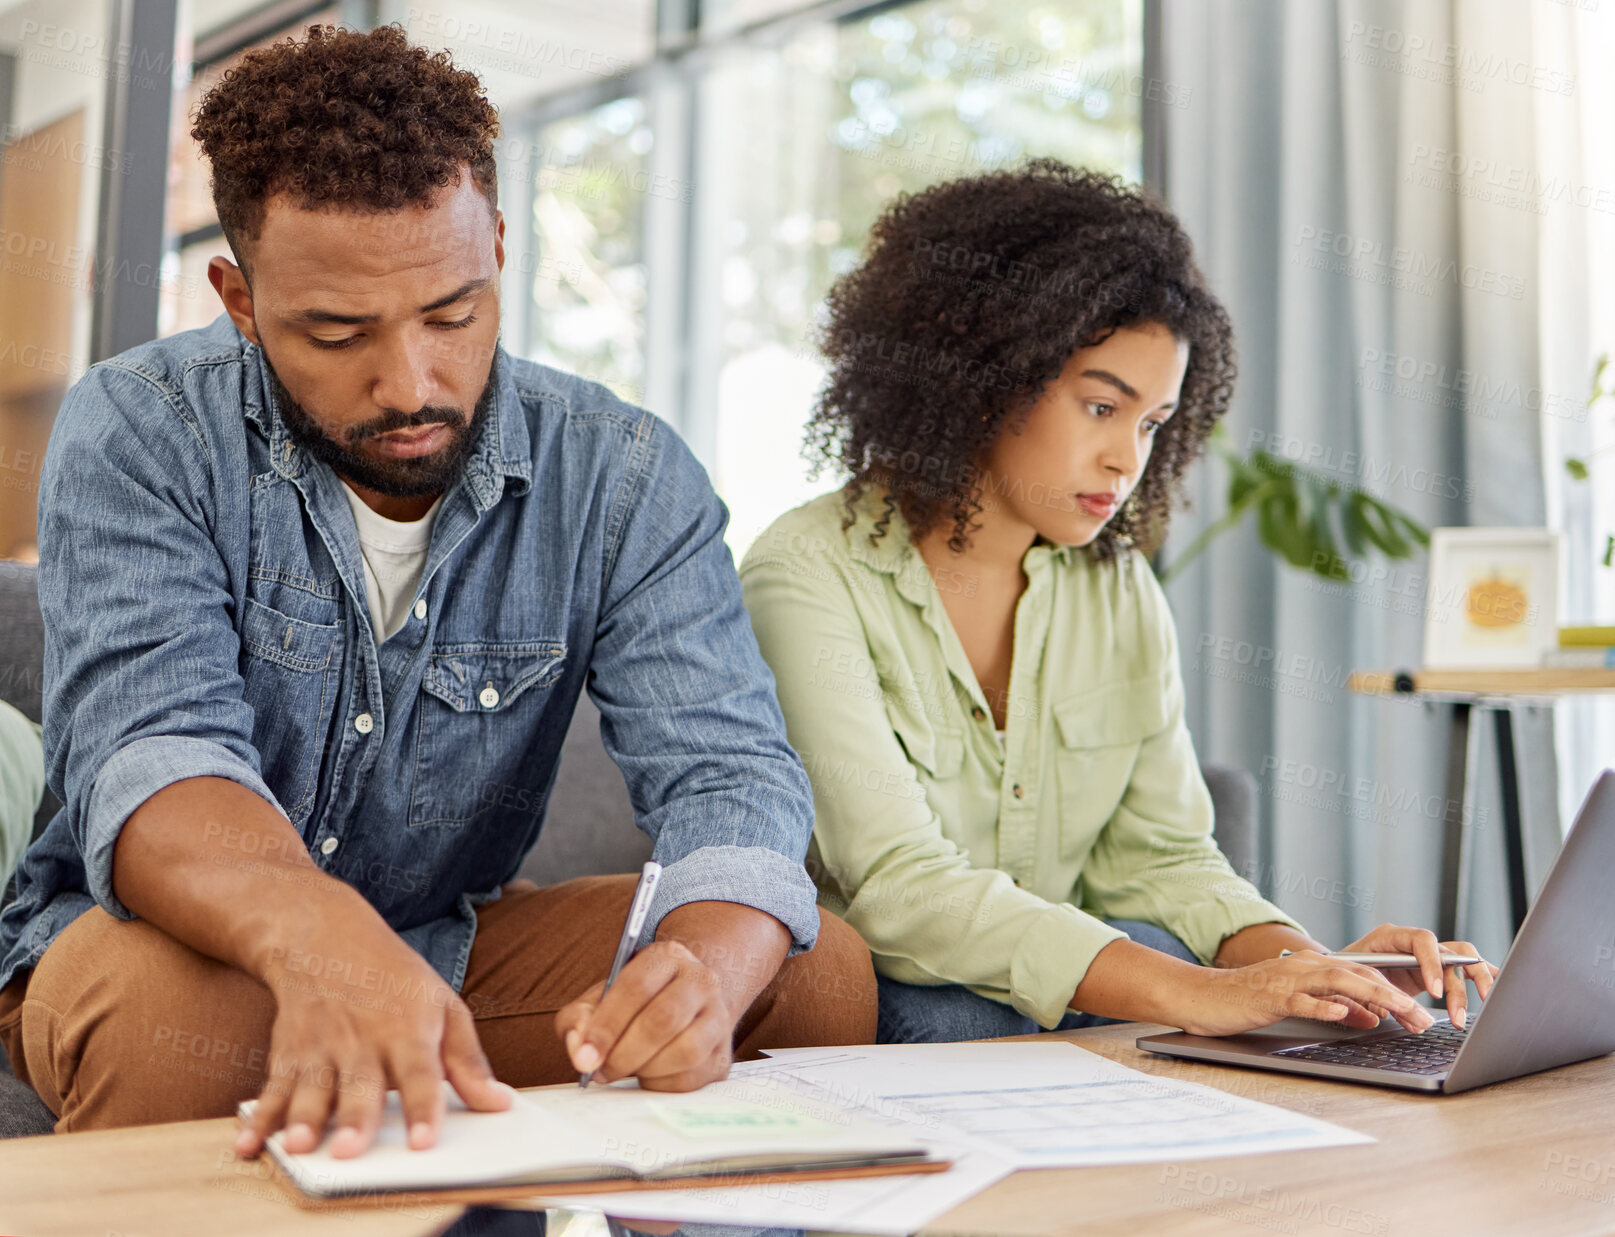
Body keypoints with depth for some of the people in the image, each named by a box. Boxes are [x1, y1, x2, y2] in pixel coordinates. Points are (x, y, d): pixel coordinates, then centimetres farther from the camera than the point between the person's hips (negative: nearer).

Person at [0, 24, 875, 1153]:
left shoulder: (623, 478, -11)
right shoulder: (139, 434, -16)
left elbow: (726, 771, -19)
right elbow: (152, 749, -30)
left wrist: (703, 970, -44)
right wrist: (314, 933, -54)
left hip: (461, 943, 3)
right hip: (210, 945, -2)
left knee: (819, 968, -17)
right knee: (151, 995, -38)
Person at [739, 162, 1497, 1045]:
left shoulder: (1120, 591, 6)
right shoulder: (809, 574, -15)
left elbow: (1160, 858, 4)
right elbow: (897, 885, -26)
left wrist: (1311, 968, -17)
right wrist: (1190, 991, -34)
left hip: (1059, 1006, 4)